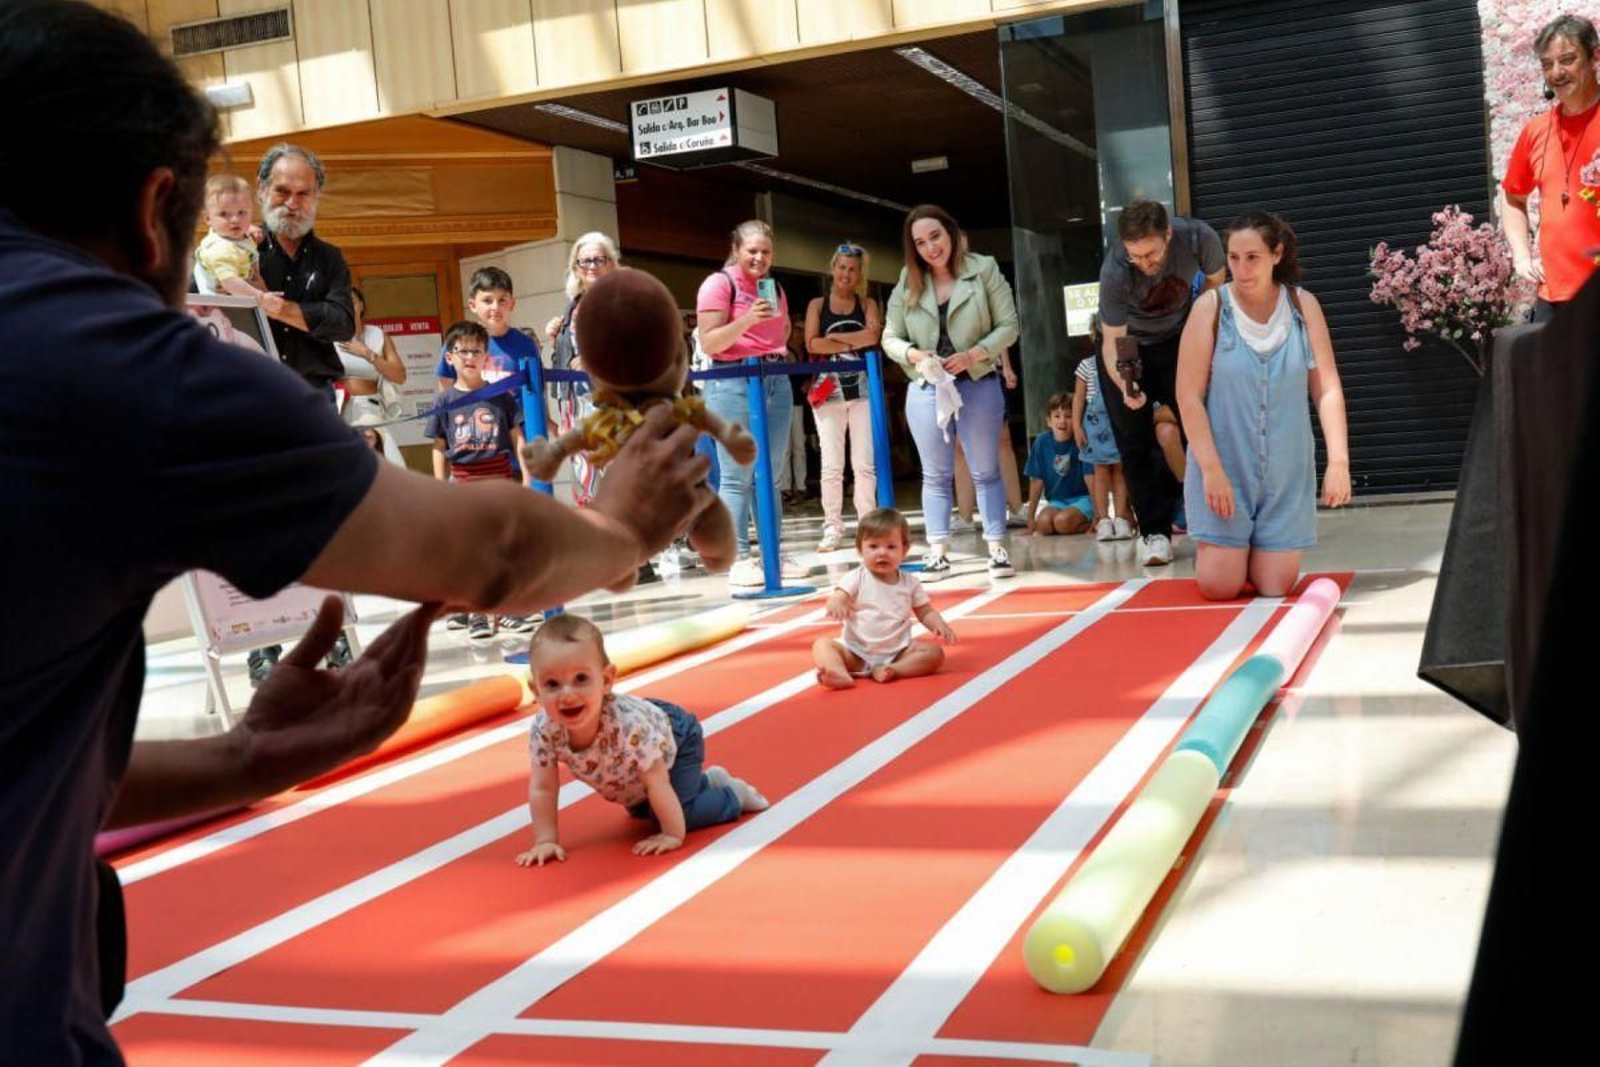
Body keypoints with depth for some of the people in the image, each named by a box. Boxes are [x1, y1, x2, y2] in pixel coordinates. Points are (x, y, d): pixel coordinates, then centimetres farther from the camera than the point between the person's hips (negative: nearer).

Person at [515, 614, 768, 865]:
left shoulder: (627, 723, -47)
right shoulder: (544, 729, -33)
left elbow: (656, 781, -37)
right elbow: (542, 789, -22)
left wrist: (673, 835, -31)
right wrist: (545, 841, -26)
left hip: (677, 736, -6)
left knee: (673, 814, -21)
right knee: (640, 810, 27)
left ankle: (734, 795, 7)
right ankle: (707, 781, 47)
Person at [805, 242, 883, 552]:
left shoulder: (867, 304, 10)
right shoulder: (817, 305, 8)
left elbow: (874, 335, -10)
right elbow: (812, 344, -6)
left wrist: (835, 339, -9)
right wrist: (855, 344, -8)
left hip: (862, 389, 1)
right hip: (828, 391, 0)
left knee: (865, 463, 0)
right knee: (831, 465, -1)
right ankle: (832, 528, 4)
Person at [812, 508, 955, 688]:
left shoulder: (910, 583, 4)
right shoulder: (856, 579, -3)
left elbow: (925, 612, 10)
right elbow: (838, 597, -16)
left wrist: (939, 624, -12)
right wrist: (836, 604, -42)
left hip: (897, 653, 1)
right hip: (856, 652, -1)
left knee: (935, 653, -18)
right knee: (822, 644, -23)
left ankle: (890, 671, -31)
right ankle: (840, 674, -52)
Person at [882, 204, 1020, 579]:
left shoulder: (984, 269, -3)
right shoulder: (908, 282, 3)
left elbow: (1009, 325, -4)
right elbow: (890, 337, 4)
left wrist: (973, 354, -17)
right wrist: (914, 355, -17)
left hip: (978, 385, -2)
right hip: (926, 389, 2)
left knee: (986, 471, 5)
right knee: (936, 475, 8)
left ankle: (997, 548, 11)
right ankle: (938, 552, 13)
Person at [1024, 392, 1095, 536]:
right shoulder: (1041, 442, -4)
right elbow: (1037, 481, 1)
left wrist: (1098, 515, -15)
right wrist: (1030, 518, 2)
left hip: (1083, 499, -4)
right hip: (1056, 501, 4)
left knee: (1063, 521, -31)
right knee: (1043, 524, -26)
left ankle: (1089, 523, -1)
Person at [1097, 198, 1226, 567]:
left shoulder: (1199, 238, -29)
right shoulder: (1114, 272, -35)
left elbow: (1214, 279, -5)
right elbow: (1112, 339, -30)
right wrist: (1123, 384, -48)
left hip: (1178, 339, 2)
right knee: (1135, 443, -5)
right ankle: (1154, 531, 1)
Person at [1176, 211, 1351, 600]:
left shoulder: (1303, 305, -1)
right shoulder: (1211, 307, -8)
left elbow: (1328, 389, -1)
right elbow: (1188, 396, -9)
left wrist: (1339, 461, -9)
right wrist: (1211, 469, -16)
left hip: (1286, 470, 2)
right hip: (1224, 466, -2)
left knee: (1275, 587, 0)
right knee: (1219, 587, -3)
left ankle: (1254, 552, 33)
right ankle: (1209, 550, 30)